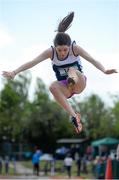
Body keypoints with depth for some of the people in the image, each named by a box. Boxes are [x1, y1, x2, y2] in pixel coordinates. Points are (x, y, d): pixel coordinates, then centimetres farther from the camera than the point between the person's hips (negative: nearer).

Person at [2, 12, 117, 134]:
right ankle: (73, 116, -40)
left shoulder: (75, 48, -16)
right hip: (64, 87, 1)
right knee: (53, 87, -34)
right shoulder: (50, 52, -13)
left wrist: (104, 71, -46)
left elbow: (92, 60, -28)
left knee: (73, 70, -33)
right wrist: (14, 72, -33)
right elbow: (32, 62, -20)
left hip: (79, 84, -1)